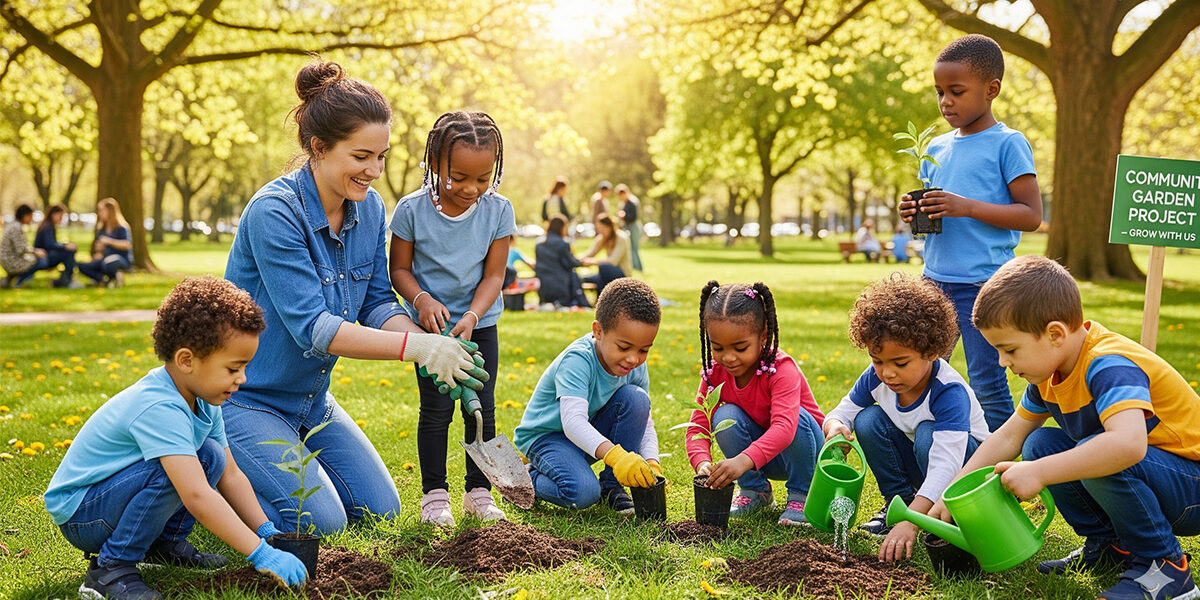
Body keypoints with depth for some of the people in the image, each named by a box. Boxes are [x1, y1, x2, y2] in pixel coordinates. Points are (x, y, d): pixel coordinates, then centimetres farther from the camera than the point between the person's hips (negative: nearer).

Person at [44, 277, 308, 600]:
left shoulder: (202, 401, -2)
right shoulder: (160, 409, -32)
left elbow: (230, 475, 4)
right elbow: (196, 495, -42)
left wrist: (267, 532, -7)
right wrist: (260, 553, -41)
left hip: (113, 492, 9)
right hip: (78, 512, -9)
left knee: (211, 456, -7)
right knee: (170, 472, -32)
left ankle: (165, 543, 9)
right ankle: (110, 569, -16)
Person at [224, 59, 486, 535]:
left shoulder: (370, 209, -3)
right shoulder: (274, 213, -26)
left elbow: (376, 303, 1)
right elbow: (310, 326, -31)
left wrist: (435, 348, -19)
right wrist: (413, 347, -39)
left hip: (311, 398, 8)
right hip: (245, 399, -7)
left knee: (380, 509, 6)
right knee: (320, 521, -17)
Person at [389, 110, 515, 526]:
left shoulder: (498, 210, -10)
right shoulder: (412, 209, -13)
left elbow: (493, 275, -8)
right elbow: (399, 269, -4)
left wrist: (471, 317, -21)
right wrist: (422, 300, -23)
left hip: (479, 323, 2)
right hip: (431, 322, -2)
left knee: (482, 408, 4)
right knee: (436, 408, -2)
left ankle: (479, 491, 17)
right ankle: (434, 493, 10)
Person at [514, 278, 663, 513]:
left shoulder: (636, 367, -9)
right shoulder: (577, 360, -30)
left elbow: (645, 423, -5)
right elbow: (573, 422, -42)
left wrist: (651, 463, -25)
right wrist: (615, 455, -57)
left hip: (591, 434, 6)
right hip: (546, 436, -6)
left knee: (636, 398, -19)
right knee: (583, 493, -33)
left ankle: (612, 485, -6)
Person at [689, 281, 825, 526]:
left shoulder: (782, 368, -29)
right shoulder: (715, 371, -12)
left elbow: (784, 426, -44)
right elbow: (698, 424, -16)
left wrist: (744, 460, -59)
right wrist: (702, 461, -39)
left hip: (802, 450, -4)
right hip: (759, 458, 4)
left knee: (796, 415, -35)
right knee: (725, 416, -24)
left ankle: (801, 497, -13)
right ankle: (754, 491, -4)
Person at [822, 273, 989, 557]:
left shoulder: (949, 393, -35)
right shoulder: (877, 377, -16)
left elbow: (944, 466, -44)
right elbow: (842, 412, -4)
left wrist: (910, 523, -54)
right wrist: (835, 426, -32)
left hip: (965, 459, -5)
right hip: (916, 467, 6)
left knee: (928, 434, -35)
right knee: (868, 419, -18)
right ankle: (899, 500, -2)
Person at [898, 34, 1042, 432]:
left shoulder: (1008, 143, -4)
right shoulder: (937, 148, 13)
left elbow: (1031, 215, -10)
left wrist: (967, 207, -20)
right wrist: (912, 214, -3)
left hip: (984, 284, -6)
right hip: (935, 280, 6)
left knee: (987, 386, -2)